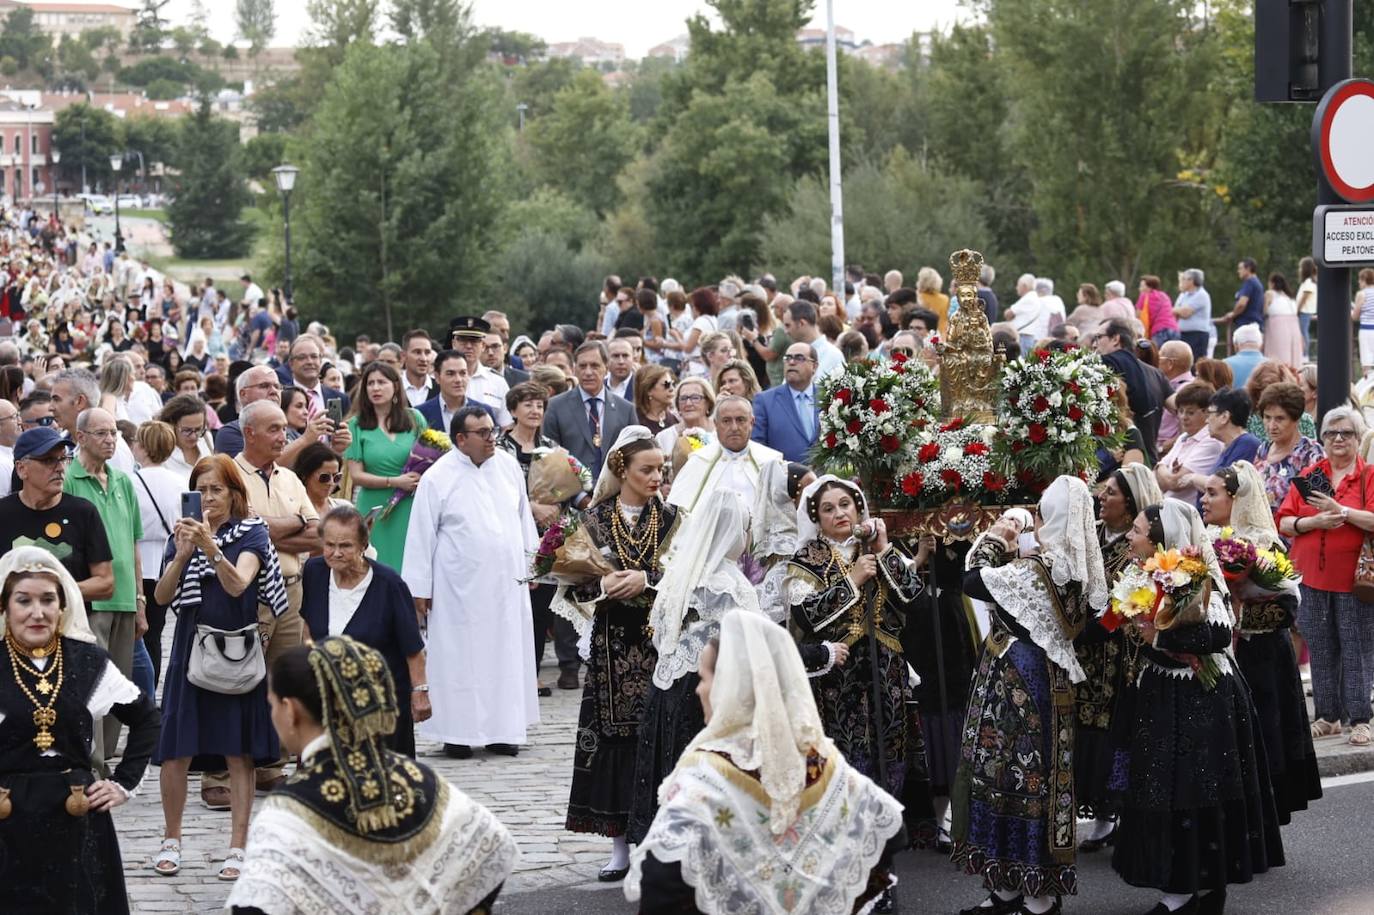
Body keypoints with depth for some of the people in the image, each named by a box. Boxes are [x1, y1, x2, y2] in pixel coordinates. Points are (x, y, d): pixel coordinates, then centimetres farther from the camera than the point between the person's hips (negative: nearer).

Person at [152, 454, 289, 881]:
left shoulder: (251, 533, -2)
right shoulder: (183, 532, 7)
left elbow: (238, 584, -19)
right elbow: (162, 596, -2)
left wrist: (211, 548, -35)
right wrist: (182, 556, -19)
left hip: (236, 651, -2)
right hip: (190, 649, 2)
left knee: (239, 754, 0)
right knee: (176, 752, 0)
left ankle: (237, 848, 6)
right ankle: (171, 841, 16)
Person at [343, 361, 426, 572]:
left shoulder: (414, 418, 7)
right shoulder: (357, 425, 3)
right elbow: (356, 475, -1)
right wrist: (394, 482, -12)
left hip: (411, 509, 1)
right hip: (376, 511, -1)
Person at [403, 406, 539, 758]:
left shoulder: (508, 466, 5)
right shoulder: (437, 478, -8)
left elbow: (523, 517, 15)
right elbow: (422, 535, -6)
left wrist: (531, 563, 15)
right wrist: (420, 588, -6)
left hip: (506, 583, 4)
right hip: (460, 587, -4)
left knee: (506, 653, 6)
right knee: (459, 657, -1)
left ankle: (502, 729, 14)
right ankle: (457, 732, 4)